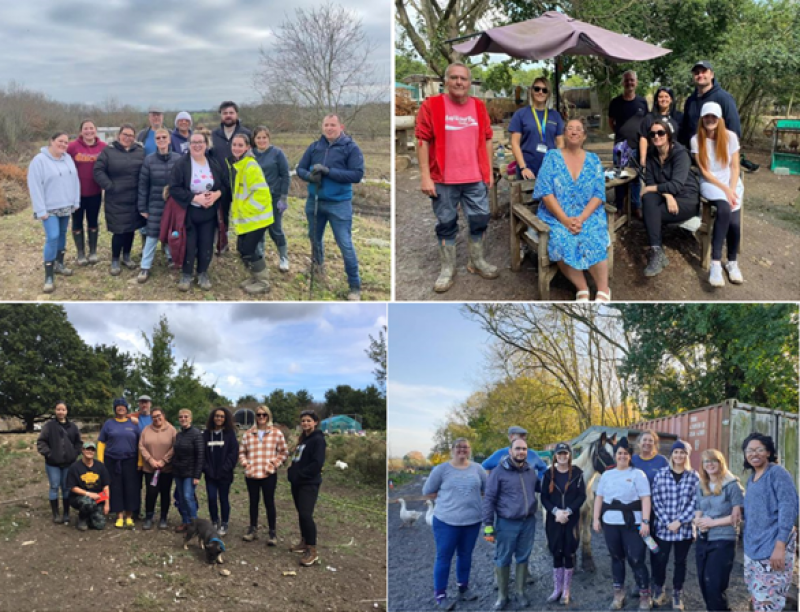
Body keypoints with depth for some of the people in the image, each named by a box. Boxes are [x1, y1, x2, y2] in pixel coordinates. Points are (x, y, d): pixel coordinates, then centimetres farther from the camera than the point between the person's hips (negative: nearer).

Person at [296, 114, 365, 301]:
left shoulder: (351, 147, -8)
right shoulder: (314, 147, 3)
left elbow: (357, 174, -17)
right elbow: (300, 169, 7)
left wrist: (329, 171, -23)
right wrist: (309, 175, -17)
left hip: (339, 204, -5)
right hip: (314, 201, 5)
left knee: (345, 245, -7)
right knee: (314, 239, 21)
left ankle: (355, 286, 3)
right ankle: (319, 269, 48)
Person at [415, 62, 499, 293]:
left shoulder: (479, 107, 7)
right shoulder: (431, 105, -5)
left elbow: (487, 140, 13)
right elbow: (423, 141, -7)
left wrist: (489, 171, 10)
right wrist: (425, 176, -12)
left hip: (476, 178, 3)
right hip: (443, 179, -3)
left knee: (480, 219, 10)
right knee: (446, 223, 6)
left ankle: (477, 262, 29)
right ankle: (447, 270, 17)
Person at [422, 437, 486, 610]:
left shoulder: (477, 469, 3)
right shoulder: (441, 469, -6)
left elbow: (487, 489, 13)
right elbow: (427, 491, 0)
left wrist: (471, 496, 3)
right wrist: (447, 497, -2)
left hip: (472, 520, 4)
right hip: (446, 520, -3)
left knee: (465, 555, 15)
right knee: (444, 557, 0)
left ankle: (463, 588, 31)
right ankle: (440, 596, 8)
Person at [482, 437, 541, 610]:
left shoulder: (531, 472, 6)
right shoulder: (499, 472, -9)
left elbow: (540, 488, 28)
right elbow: (489, 499, -8)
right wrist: (488, 527, -11)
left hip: (528, 522, 4)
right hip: (507, 523, -4)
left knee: (523, 558, 12)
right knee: (503, 560, 4)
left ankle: (520, 593, 26)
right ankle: (502, 595, 18)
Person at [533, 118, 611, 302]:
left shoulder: (593, 160, 8)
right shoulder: (552, 157, 2)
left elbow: (598, 194, 0)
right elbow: (546, 192, -7)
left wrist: (581, 218, -16)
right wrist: (565, 219, -17)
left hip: (588, 215, 1)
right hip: (556, 216, -1)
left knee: (593, 240, -30)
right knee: (561, 242, -32)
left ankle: (603, 290, -18)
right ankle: (582, 288, -18)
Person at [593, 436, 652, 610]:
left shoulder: (637, 474, -2)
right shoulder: (607, 475, 11)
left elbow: (645, 499, -7)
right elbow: (599, 497, 14)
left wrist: (645, 521, -15)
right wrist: (596, 518, 7)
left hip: (632, 524, -4)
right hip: (610, 523, 4)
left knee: (636, 560, -6)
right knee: (616, 558, 13)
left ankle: (644, 596, 7)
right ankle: (618, 594, 23)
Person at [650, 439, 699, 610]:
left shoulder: (694, 477, 0)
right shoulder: (661, 475, 1)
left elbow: (695, 503, -4)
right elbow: (656, 501, -2)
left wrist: (679, 522, -11)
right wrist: (667, 522, -10)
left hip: (685, 528, 0)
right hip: (663, 527, 0)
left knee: (680, 562, 11)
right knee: (660, 560, 5)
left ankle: (677, 594, 25)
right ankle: (658, 591, 26)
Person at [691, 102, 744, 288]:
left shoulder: (731, 137, -2)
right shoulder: (696, 140, -5)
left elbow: (735, 168, 1)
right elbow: (704, 171, -6)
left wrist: (731, 189, -14)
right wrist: (724, 189, -14)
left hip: (732, 183, 2)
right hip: (710, 183, -2)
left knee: (734, 221, -25)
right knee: (724, 209, -34)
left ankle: (732, 262, -3)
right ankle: (716, 263, -33)